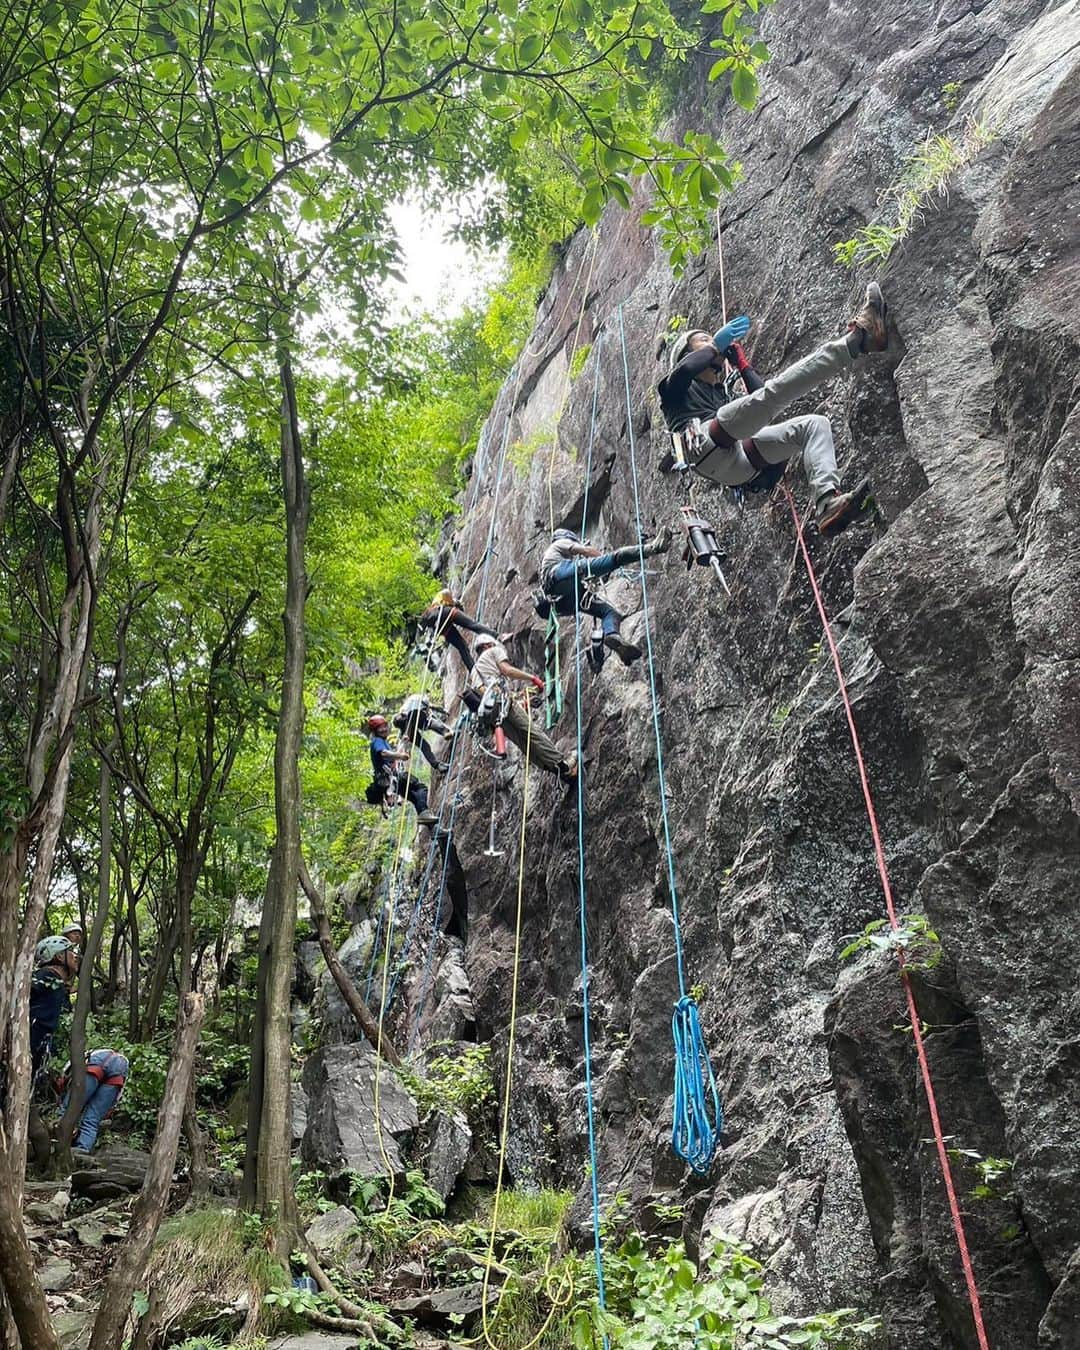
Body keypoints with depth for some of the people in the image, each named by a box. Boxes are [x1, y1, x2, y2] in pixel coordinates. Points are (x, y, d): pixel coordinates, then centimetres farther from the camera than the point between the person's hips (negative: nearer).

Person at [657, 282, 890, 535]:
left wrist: (741, 364, 32)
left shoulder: (721, 394, 43)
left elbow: (764, 405, 26)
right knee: (773, 391, -22)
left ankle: (827, 504, -32)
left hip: (737, 468, 6)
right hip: (707, 446, -6)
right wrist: (716, 344, 14)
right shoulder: (675, 388, 26)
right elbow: (682, 371, -2)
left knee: (815, 423, -5)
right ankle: (859, 337, -33)